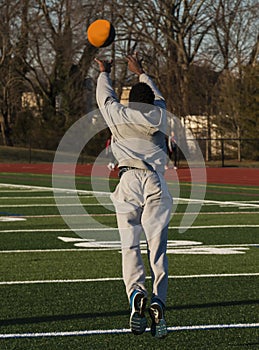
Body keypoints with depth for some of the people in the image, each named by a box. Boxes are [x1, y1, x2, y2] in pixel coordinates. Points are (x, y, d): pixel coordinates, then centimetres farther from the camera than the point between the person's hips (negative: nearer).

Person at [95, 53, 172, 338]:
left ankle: (136, 293, -27)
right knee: (157, 248, -2)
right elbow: (157, 97, 38)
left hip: (130, 181, -1)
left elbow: (105, 96, 31)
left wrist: (104, 73, 50)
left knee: (130, 246, -4)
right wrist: (140, 73, 54)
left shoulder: (119, 115, 10)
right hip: (157, 182, 1)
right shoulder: (159, 114, 15)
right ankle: (158, 302, -17)